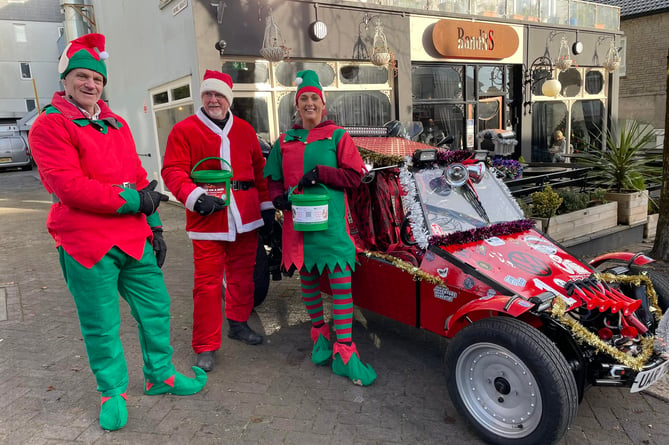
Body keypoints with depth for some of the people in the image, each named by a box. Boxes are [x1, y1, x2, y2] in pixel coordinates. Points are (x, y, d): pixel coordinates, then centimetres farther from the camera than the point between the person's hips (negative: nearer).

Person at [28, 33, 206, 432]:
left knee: (155, 306, 13)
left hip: (135, 238, 7)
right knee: (102, 324, 5)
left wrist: (154, 225, 12)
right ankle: (114, 391, 25)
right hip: (86, 244, -6)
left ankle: (160, 375, 32)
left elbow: (139, 178, 17)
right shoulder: (50, 125, -6)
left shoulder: (117, 124, 16)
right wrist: (133, 199, -15)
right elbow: (69, 186, -18)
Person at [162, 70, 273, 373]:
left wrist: (267, 207, 12)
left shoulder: (244, 130, 12)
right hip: (207, 219, -4)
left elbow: (259, 170, 15)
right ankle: (206, 347, 11)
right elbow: (173, 171, -6)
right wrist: (195, 197, -22)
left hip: (245, 219, 4)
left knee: (243, 274, 15)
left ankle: (238, 324, 36)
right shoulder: (184, 130, 1)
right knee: (207, 283, -1)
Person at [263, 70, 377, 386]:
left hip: (331, 221, -3)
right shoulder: (285, 141, 13)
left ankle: (344, 353, -5)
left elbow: (355, 176, -2)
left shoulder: (337, 136, 4)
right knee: (307, 278, 13)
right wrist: (279, 197, -6)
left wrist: (319, 174, -14)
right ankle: (319, 333, 33)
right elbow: (273, 179, 16)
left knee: (340, 280, -9)